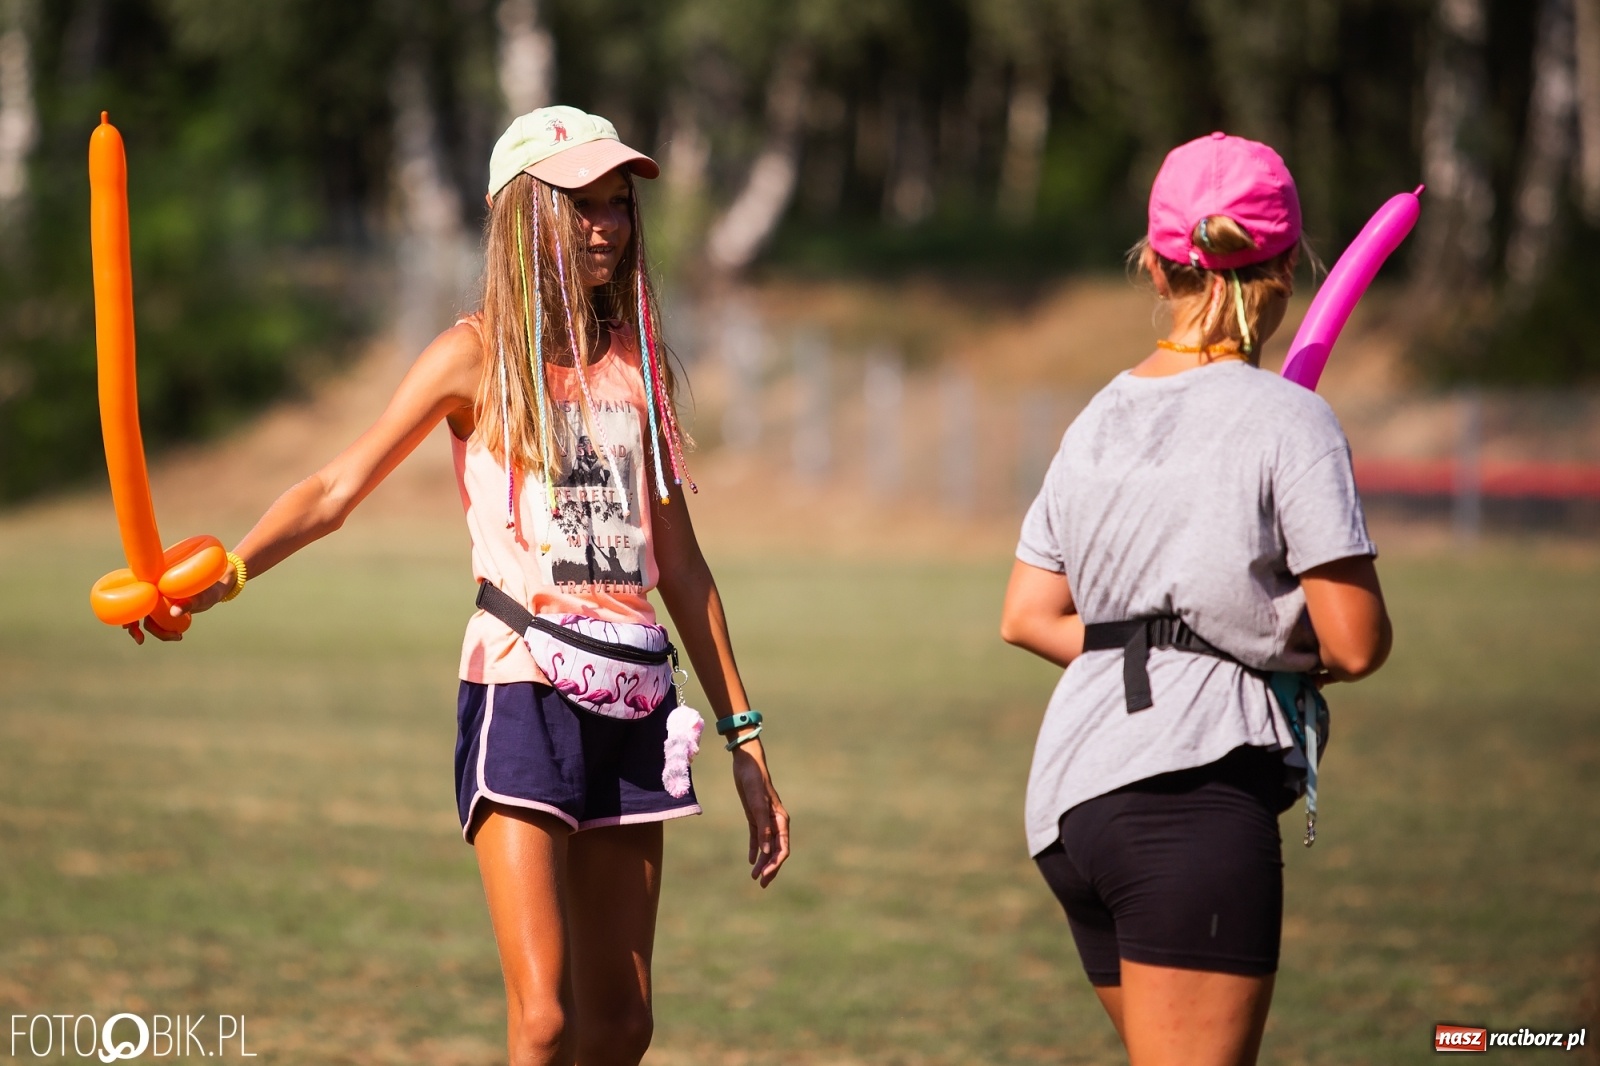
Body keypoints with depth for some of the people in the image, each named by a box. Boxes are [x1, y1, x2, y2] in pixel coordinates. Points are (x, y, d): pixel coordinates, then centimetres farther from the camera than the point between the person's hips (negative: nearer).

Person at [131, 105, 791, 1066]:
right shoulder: (481, 356, -1)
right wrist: (226, 575, -28)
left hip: (632, 702, 5)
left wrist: (745, 737, 17)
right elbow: (338, 489, -10)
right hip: (522, 688, -5)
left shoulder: (635, 364, 13)